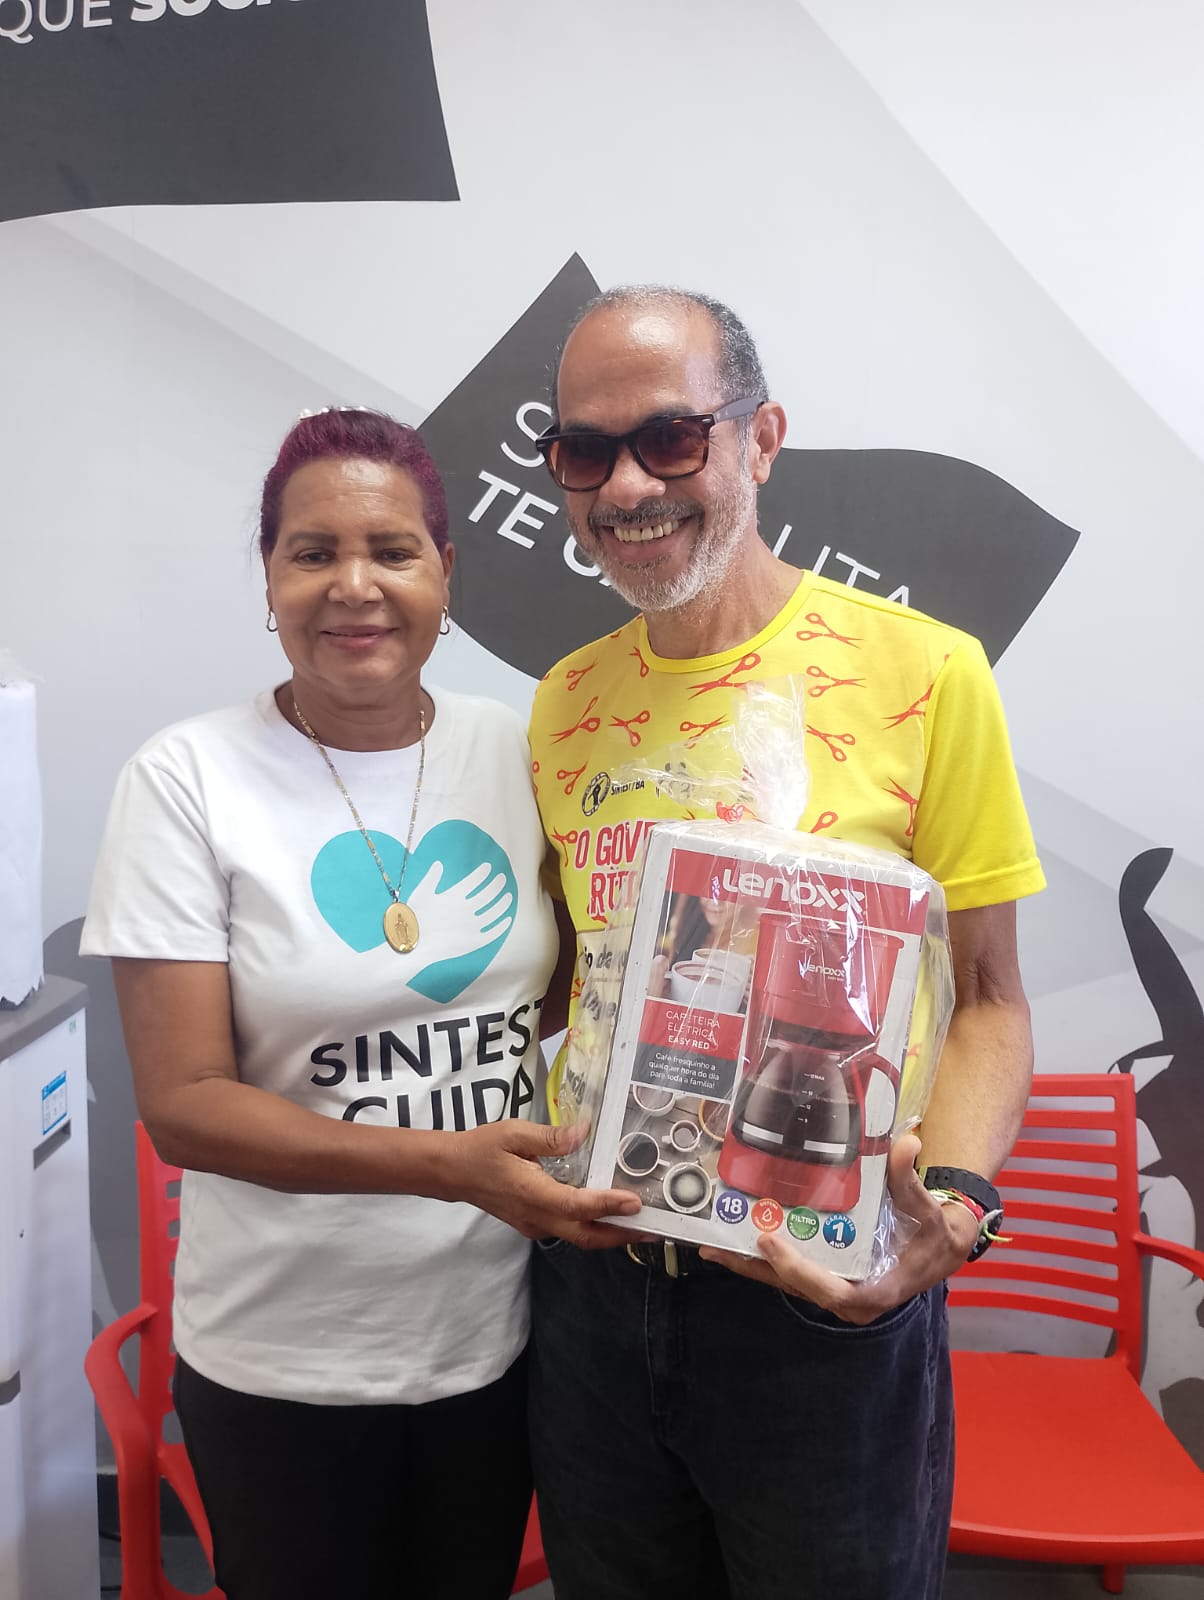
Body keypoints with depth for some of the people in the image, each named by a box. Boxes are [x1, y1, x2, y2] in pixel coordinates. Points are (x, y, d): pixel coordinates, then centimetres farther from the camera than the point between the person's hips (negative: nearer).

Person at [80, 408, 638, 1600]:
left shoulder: (518, 752, -3)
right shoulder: (188, 780, -14)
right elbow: (182, 1102, -16)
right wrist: (444, 1163, -26)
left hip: (499, 1328, 4)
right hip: (284, 1360, -3)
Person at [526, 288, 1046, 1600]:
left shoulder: (922, 671, -10)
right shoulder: (564, 702, 3)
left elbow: (986, 1000, -5)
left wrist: (952, 1200, -21)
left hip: (824, 1298, -3)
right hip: (591, 1281, 4)